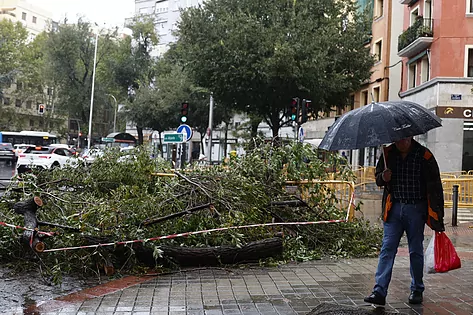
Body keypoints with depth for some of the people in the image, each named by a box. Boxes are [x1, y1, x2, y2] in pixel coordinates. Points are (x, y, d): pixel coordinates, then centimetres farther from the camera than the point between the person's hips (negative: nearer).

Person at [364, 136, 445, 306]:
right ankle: (379, 292, -4)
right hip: (394, 208, 2)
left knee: (416, 251, 8)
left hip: (416, 209, -2)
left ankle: (417, 290, 25)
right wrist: (383, 178, -10)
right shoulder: (388, 153, 4)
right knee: (387, 249, -3)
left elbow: (435, 186, -2)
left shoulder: (424, 155, -5)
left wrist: (438, 216, -5)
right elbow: (378, 177, 16)